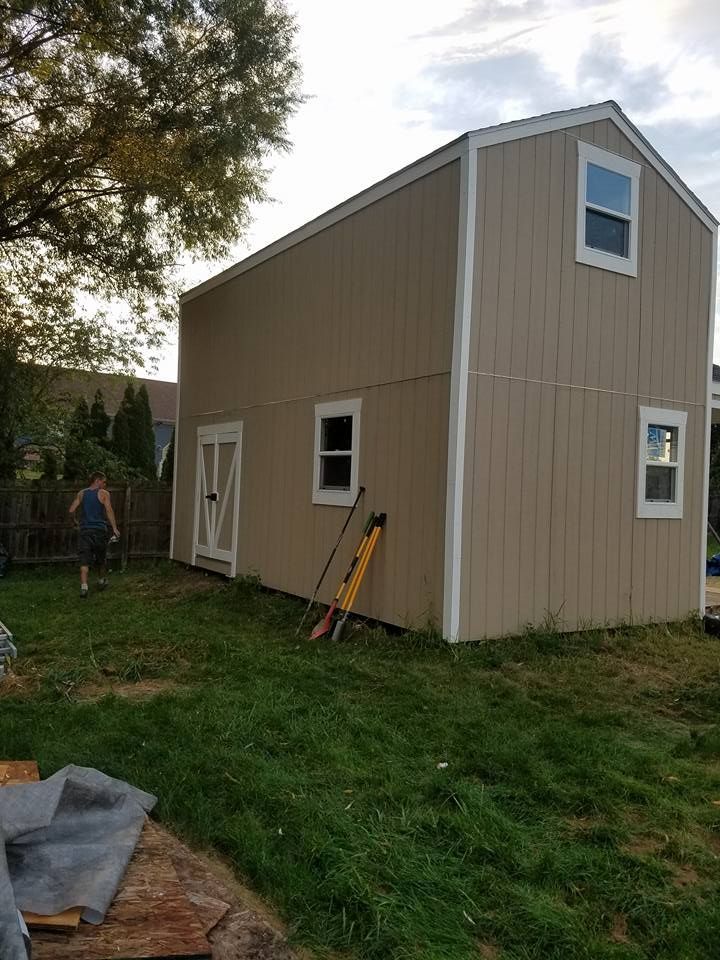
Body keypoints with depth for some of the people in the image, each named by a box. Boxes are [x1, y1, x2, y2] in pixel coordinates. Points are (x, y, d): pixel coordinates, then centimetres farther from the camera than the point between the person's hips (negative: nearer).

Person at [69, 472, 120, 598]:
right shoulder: (104, 493, -1)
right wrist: (114, 528, -17)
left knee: (84, 560, -5)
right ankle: (101, 581, 37)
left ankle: (84, 586, -19)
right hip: (100, 530, -2)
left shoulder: (81, 493, 9)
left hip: (85, 530, 2)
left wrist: (75, 521, 20)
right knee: (100, 558, 18)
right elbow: (109, 510, -13)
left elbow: (71, 510, 3)